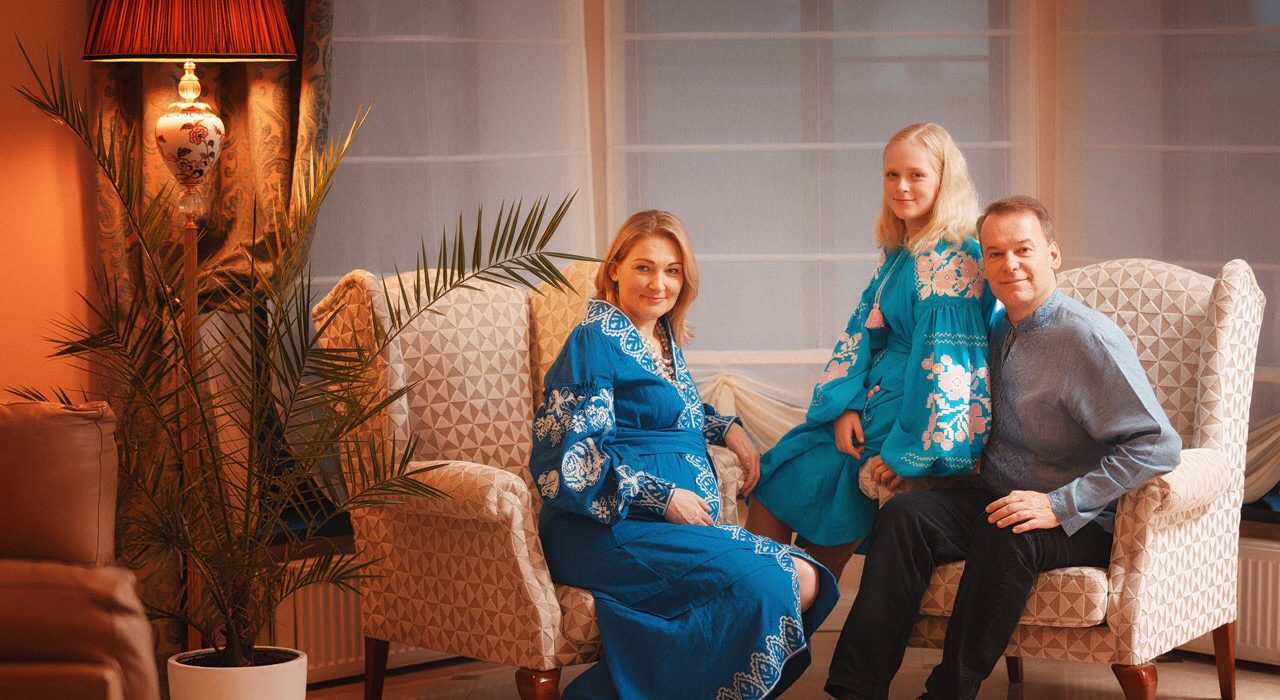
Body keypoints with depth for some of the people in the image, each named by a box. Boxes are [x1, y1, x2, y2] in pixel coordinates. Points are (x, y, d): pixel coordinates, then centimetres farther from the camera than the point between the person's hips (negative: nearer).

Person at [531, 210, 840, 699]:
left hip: (676, 524, 9)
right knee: (758, 582, -27)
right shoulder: (598, 340, -7)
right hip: (610, 527, -9)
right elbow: (568, 457, -14)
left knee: (805, 582, -12)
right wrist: (664, 497, -16)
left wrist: (725, 427, 16)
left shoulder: (663, 338, 19)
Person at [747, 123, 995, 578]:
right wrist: (845, 406, -7)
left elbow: (943, 360, -21)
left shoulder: (952, 261, -16)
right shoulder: (896, 255, 12)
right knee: (775, 473, -1)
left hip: (922, 421, -8)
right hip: (874, 402, 8)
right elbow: (861, 331, 9)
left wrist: (907, 450, -21)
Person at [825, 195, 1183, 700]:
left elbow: (1158, 445, -21)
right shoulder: (998, 331, 9)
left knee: (1006, 537, -36)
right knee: (905, 513, -19)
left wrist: (1060, 506, -24)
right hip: (996, 498, 7)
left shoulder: (1088, 339, -15)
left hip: (1078, 524, -6)